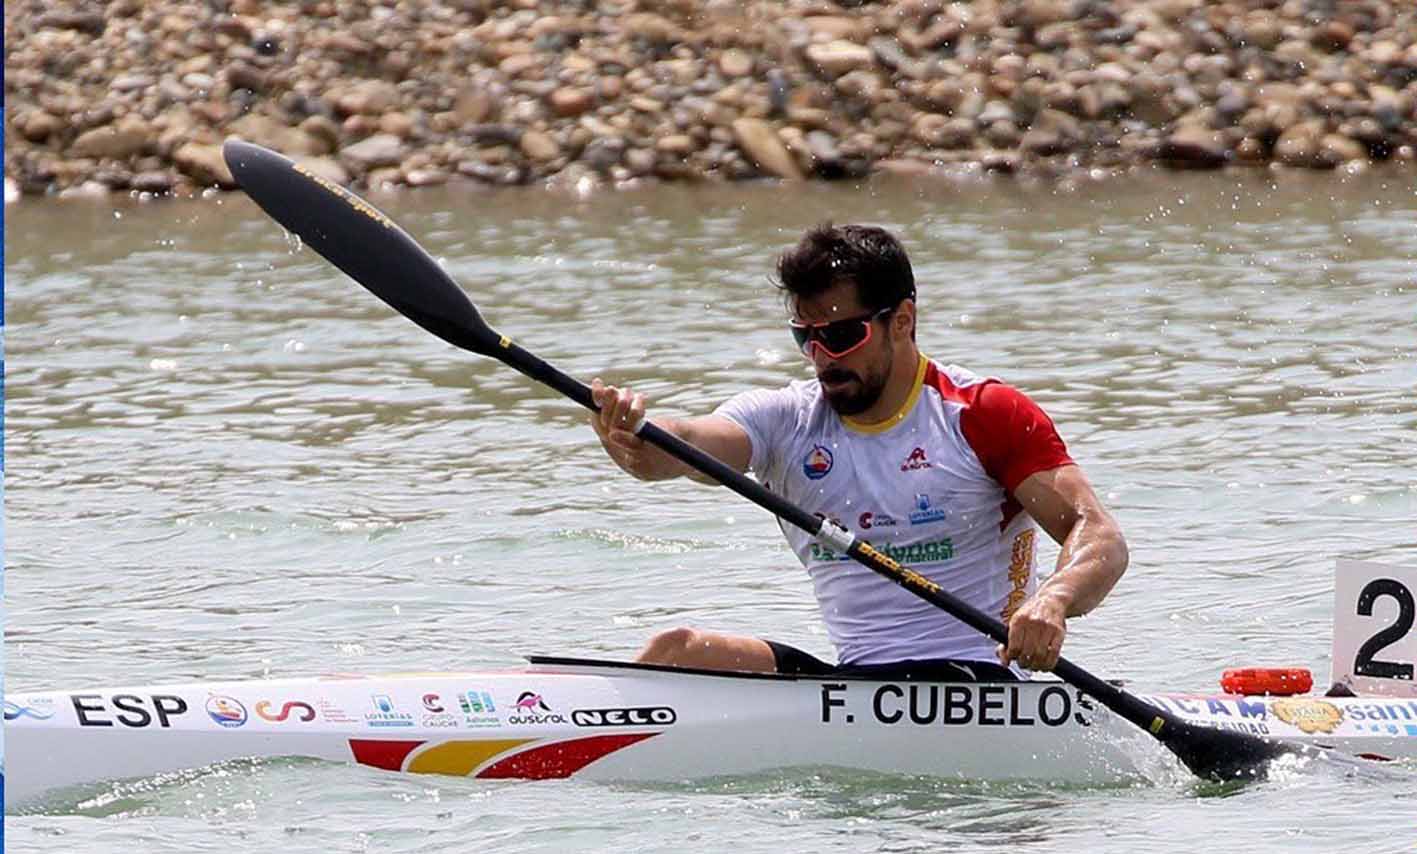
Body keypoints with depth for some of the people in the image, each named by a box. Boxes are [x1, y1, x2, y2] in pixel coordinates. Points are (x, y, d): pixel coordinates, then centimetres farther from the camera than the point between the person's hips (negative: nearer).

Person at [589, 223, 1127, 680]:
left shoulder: (984, 415, 0)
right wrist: (628, 438, -35)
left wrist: (1052, 601, -31)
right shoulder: (785, 420, 10)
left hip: (976, 681, -5)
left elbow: (1100, 536, -8)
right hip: (852, 674, 5)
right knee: (677, 652, -16)